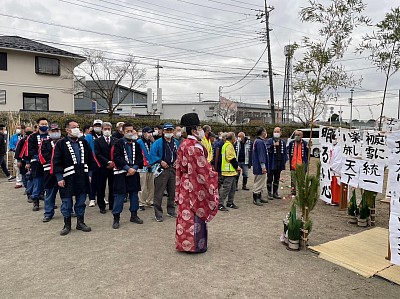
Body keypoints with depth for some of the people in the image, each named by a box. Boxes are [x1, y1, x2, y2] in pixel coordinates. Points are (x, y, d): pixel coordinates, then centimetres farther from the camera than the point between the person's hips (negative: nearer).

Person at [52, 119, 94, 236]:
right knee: (66, 203, 7)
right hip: (68, 178, -4)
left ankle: (80, 223, 26)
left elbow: (90, 159, 11)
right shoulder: (60, 144, -5)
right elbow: (56, 162, -7)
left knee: (81, 201, 13)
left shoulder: (84, 142, 8)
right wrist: (59, 178, -11)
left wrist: (90, 173, 6)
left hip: (82, 178, 4)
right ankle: (67, 225, 21)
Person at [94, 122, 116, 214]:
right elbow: (97, 154, -5)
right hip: (102, 168, -2)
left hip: (114, 167, 2)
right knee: (101, 188, 3)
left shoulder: (115, 140, 9)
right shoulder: (98, 141, 3)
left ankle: (112, 205, 17)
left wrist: (113, 162, -8)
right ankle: (101, 206, 14)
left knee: (113, 187, 6)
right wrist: (107, 162, -13)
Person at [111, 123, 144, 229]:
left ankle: (134, 215, 25)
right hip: (121, 173, -4)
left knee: (134, 194, 11)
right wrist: (128, 168, -16)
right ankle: (116, 218, 9)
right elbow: (117, 158, -13)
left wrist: (134, 168, -10)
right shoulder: (118, 143, -4)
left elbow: (140, 157, 6)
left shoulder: (136, 144, 10)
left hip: (134, 172, 5)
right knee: (119, 195, -1)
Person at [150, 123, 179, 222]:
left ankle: (171, 211, 29)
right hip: (162, 170, -5)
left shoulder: (176, 142, 10)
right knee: (159, 192, -4)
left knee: (172, 191, 14)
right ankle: (158, 214, 6)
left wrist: (177, 161, 1)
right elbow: (152, 154, -10)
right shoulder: (158, 142, -7)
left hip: (173, 169, 5)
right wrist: (160, 161, -17)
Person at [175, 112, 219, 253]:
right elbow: (203, 167, -17)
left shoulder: (183, 145, 7)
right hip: (196, 184, -8)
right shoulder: (196, 146, -18)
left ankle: (184, 242, 26)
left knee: (185, 212, 14)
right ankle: (195, 244, 13)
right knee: (196, 212, 2)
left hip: (184, 183, 8)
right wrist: (213, 175, -3)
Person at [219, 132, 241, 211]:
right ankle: (220, 204, -4)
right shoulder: (229, 146, -13)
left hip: (231, 170, 11)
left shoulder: (226, 145, 20)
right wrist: (237, 166, -10)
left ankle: (230, 203, 24)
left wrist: (236, 166, 14)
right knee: (226, 188, -8)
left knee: (233, 188, 16)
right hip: (229, 171, -11)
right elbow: (231, 158, -19)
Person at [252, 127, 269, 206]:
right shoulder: (260, 142, -18)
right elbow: (261, 155, -23)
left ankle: (259, 197, 26)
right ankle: (255, 199, 3)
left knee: (261, 183, 18)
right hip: (260, 167, -11)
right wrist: (263, 166, -23)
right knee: (259, 183, -4)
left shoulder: (257, 141, 16)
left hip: (258, 166, 11)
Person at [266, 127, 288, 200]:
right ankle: (269, 193, 10)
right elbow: (267, 149, -18)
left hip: (279, 163, 5)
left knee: (277, 179, 12)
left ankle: (275, 193, 22)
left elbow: (285, 152, 15)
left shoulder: (283, 142, 12)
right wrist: (273, 145, -33)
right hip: (271, 163, -5)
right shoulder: (269, 141, -4)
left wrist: (284, 161, 6)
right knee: (270, 179, 1)